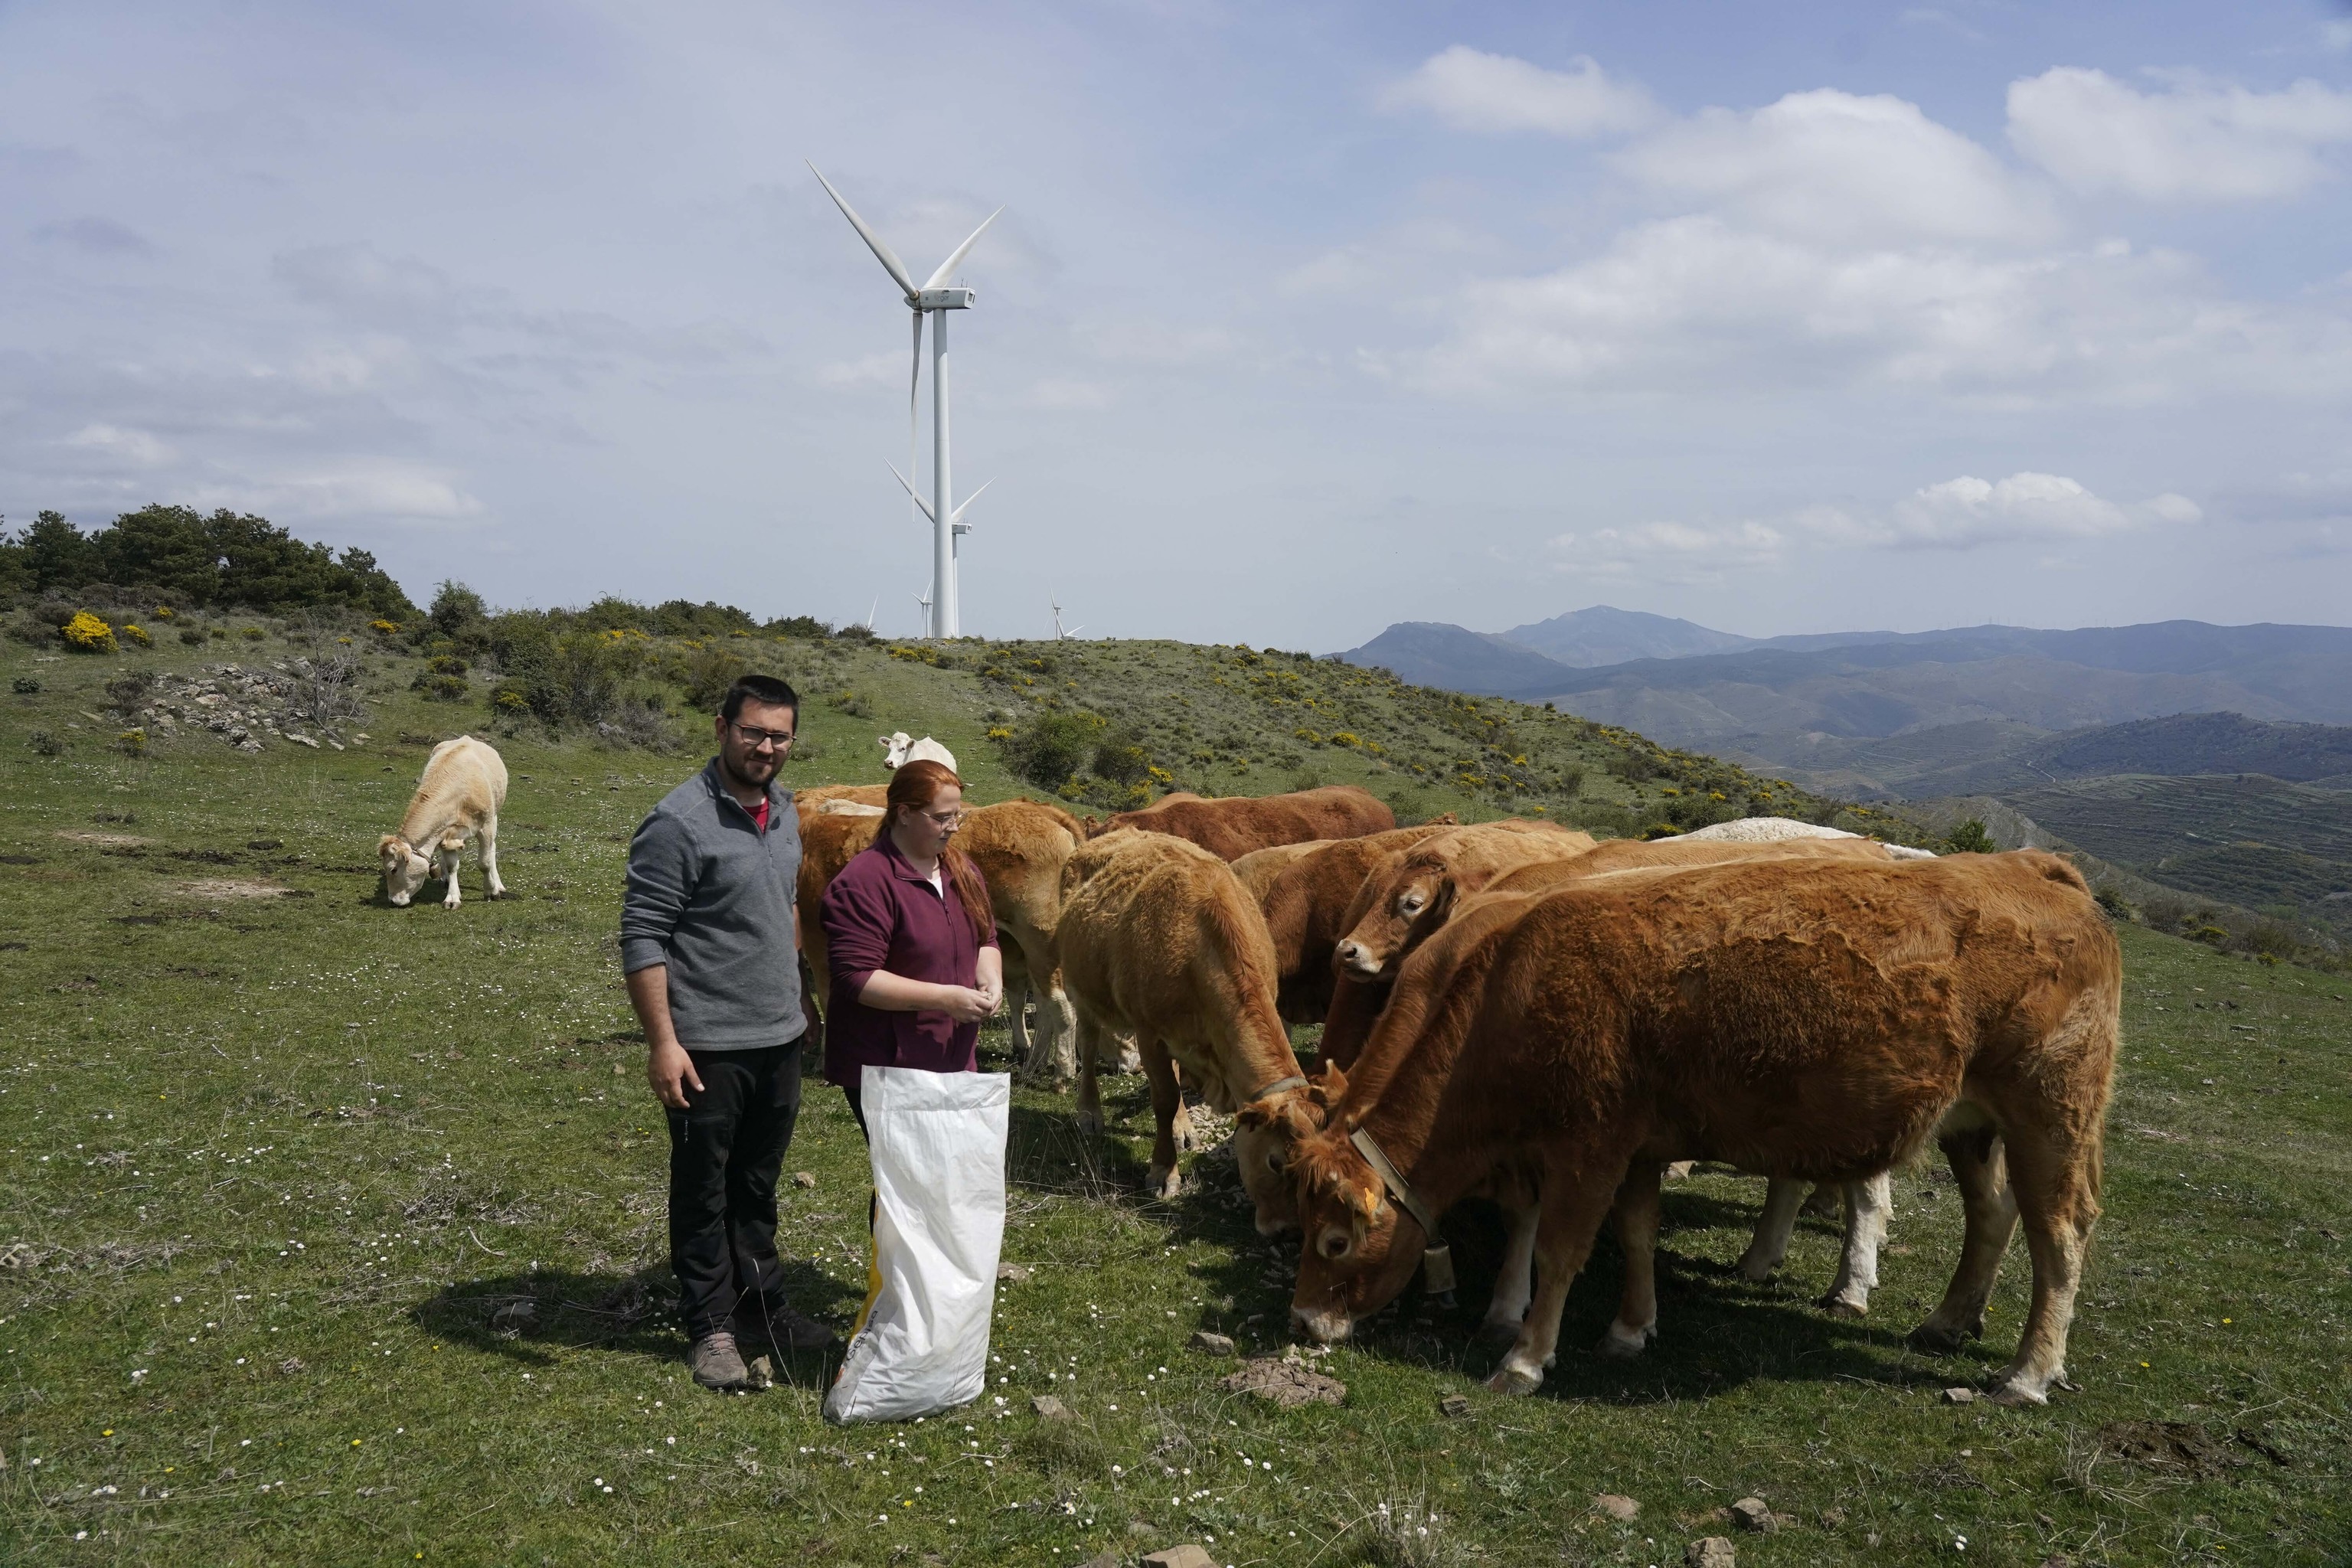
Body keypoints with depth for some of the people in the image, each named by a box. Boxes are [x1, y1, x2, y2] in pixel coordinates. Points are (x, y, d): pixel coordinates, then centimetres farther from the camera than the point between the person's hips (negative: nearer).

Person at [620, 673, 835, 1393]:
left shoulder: (784, 810, 8)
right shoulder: (679, 821, -16)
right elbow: (642, 939, -17)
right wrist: (662, 1042, -21)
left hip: (778, 1038, 7)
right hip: (708, 1047, -7)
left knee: (757, 1186, 19)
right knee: (704, 1192, 8)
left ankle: (760, 1306, 33)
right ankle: (710, 1327, 21)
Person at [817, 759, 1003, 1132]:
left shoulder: (960, 868, 8)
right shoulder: (863, 883, -18)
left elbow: (985, 940, 19)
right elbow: (856, 978, -22)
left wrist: (990, 977, -4)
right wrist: (944, 998, -24)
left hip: (956, 1060, 8)